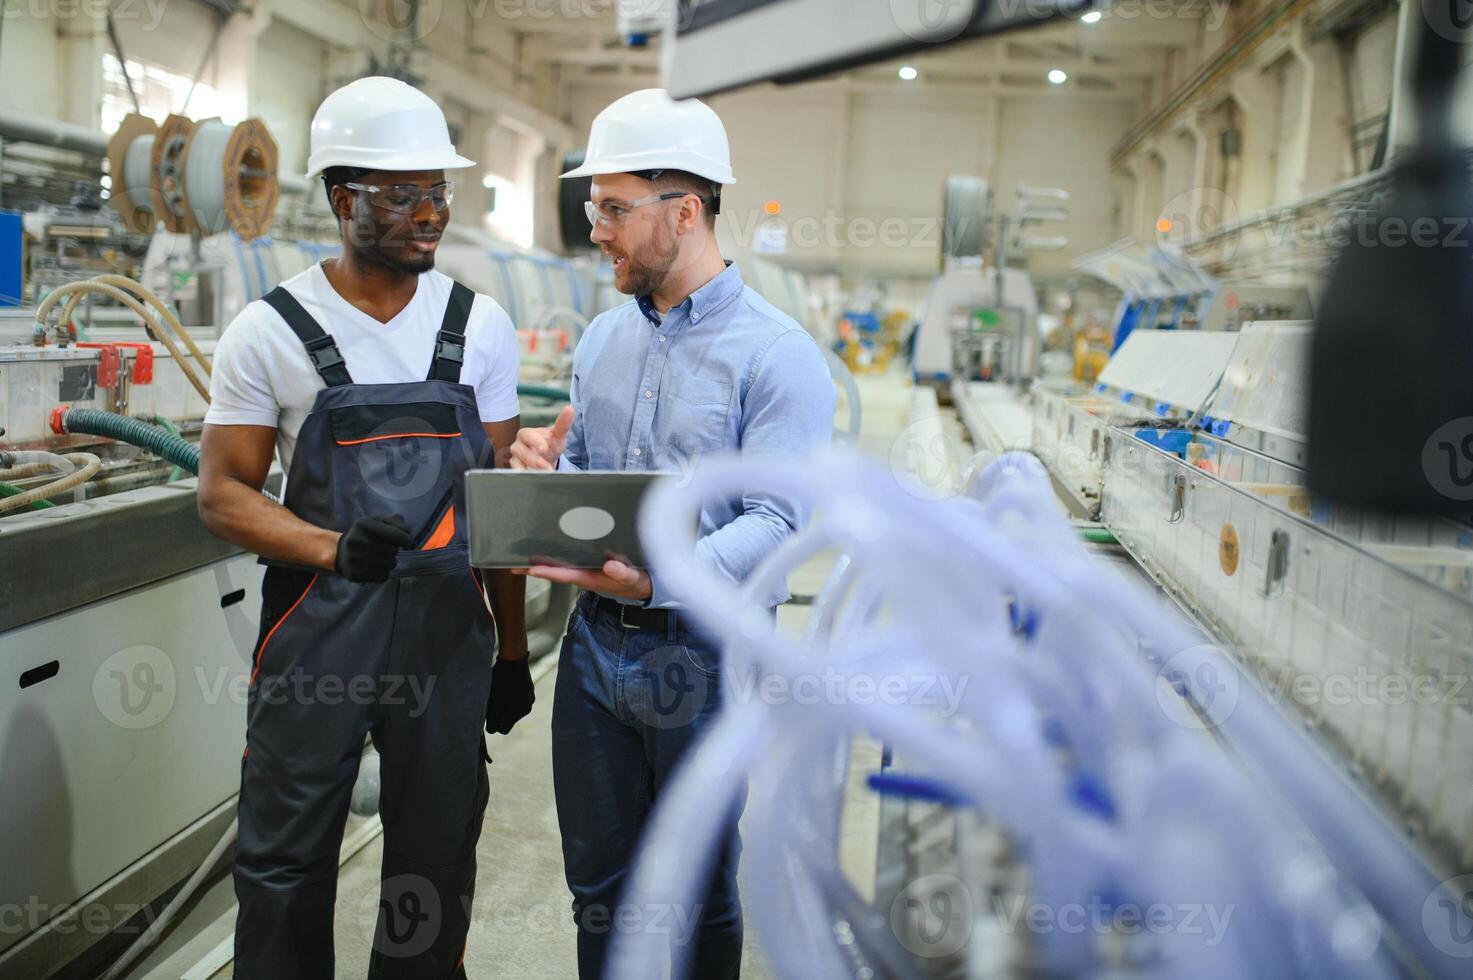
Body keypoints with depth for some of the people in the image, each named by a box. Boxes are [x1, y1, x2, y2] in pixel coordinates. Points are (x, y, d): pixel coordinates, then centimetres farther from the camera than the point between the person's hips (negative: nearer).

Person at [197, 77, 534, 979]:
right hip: (314, 632, -2)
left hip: (450, 632, 2)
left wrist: (513, 650, 8)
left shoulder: (481, 327, 3)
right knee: (286, 867, 10)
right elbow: (224, 494, -3)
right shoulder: (270, 332, -5)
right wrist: (335, 549, -23)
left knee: (437, 866, 13)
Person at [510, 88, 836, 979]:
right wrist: (544, 469, -8)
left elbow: (776, 521, -21)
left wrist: (658, 581, -35)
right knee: (598, 884, 19)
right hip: (595, 643, 6)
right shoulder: (603, 339, 8)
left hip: (700, 656, -5)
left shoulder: (777, 354, -14)